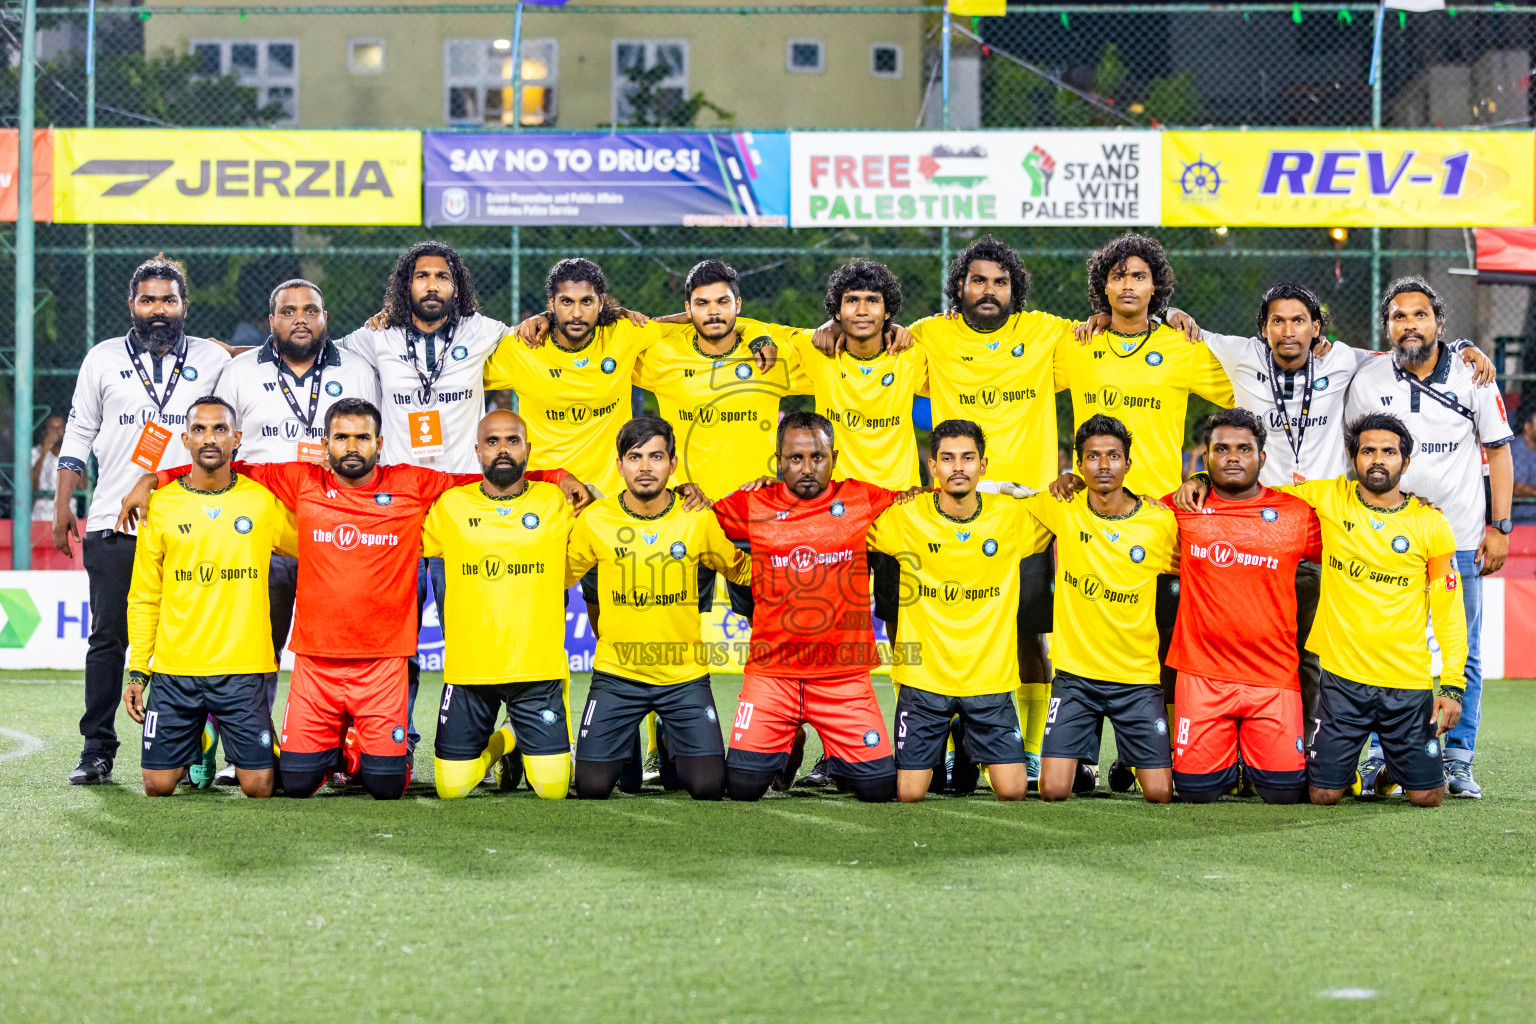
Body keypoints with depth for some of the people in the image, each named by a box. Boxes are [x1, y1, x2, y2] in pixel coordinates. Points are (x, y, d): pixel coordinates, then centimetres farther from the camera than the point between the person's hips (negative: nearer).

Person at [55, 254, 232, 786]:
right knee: (108, 638, 0)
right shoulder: (103, 359, 10)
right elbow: (77, 435, 12)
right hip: (113, 523, 0)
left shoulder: (214, 360, 9)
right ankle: (97, 751, 5)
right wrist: (63, 505, 6)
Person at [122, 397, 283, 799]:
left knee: (258, 787, -8)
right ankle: (197, 746, 30)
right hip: (174, 671, 1)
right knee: (158, 784, -3)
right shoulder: (160, 506, 4)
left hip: (242, 669, -1)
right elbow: (144, 598, 9)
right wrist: (137, 671, 4)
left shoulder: (262, 502, 3)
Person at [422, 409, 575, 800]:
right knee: (452, 788, 0)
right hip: (468, 667, 1)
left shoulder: (555, 503, 4)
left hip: (538, 666, -1)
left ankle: (525, 744, 29)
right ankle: (501, 744, 32)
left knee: (553, 787, -5)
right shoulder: (450, 506, 5)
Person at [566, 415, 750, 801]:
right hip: (616, 676, 0)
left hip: (685, 676, 0)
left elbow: (742, 569, 11)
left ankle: (675, 749, 26)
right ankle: (629, 752, 28)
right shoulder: (595, 520, -5)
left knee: (709, 787, -8)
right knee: (592, 787, -6)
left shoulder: (698, 520, -4)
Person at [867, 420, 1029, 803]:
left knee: (1013, 791, -4)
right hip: (924, 677, -1)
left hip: (990, 678, 1)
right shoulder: (904, 519, -6)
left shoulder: (1012, 519, -2)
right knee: (909, 795, -2)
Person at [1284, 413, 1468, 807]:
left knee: (1426, 796, -1)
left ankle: (1389, 772, 33)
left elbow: (1449, 610, 2)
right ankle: (1363, 777, 32)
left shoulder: (1431, 525, -1)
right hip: (1342, 678, 0)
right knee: (1323, 794, -3)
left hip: (1409, 685, 0)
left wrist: (1453, 685, -4)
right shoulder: (1329, 499, 0)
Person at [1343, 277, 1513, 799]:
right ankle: (1381, 757, 5)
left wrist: (1500, 527, 1)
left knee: (1463, 654, 1)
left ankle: (1457, 761, 7)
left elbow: (1498, 451, 7)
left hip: (1460, 540, 0)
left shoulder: (1471, 377, 0)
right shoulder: (1368, 381, 1)